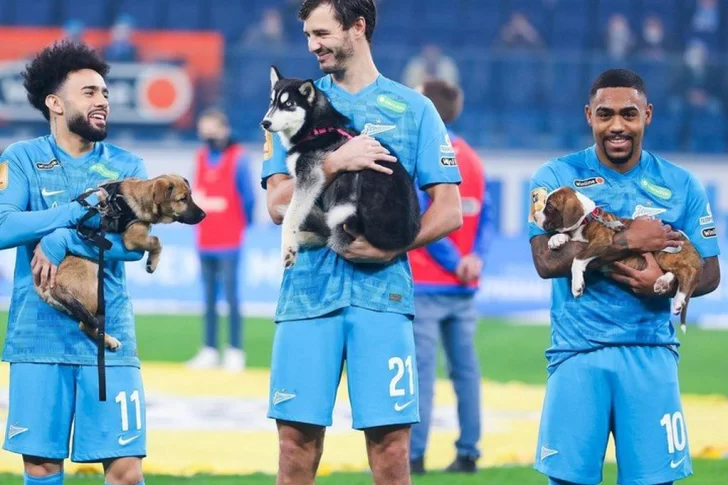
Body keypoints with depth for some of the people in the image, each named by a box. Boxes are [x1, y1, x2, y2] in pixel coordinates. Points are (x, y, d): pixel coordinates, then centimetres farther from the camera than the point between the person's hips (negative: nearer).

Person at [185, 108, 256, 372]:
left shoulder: (238, 157, -5)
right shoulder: (202, 157, 13)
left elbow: (248, 197, -3)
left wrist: (244, 225, 4)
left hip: (228, 240, -6)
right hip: (205, 239, 6)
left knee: (231, 296, -6)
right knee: (209, 298, 8)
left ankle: (235, 351, -5)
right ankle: (209, 351, 11)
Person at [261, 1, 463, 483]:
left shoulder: (413, 109, 8)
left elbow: (449, 212, 4)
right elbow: (278, 204, 1)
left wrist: (391, 248, -11)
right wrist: (335, 164, -14)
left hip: (382, 293, -1)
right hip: (308, 292, 2)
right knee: (297, 443, -1)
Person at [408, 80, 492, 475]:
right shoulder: (471, 158, 13)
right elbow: (485, 217, 7)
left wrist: (453, 262, -11)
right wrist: (475, 257, -5)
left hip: (425, 283, -7)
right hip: (463, 287, 7)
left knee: (420, 368, -8)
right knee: (465, 369, 9)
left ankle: (414, 455, -10)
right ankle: (468, 453, 10)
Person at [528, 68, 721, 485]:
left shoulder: (681, 185, 8)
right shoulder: (557, 178, 3)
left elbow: (710, 274, 9)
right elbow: (547, 260, -11)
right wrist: (628, 240, -15)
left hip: (651, 353, 1)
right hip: (578, 353, -1)